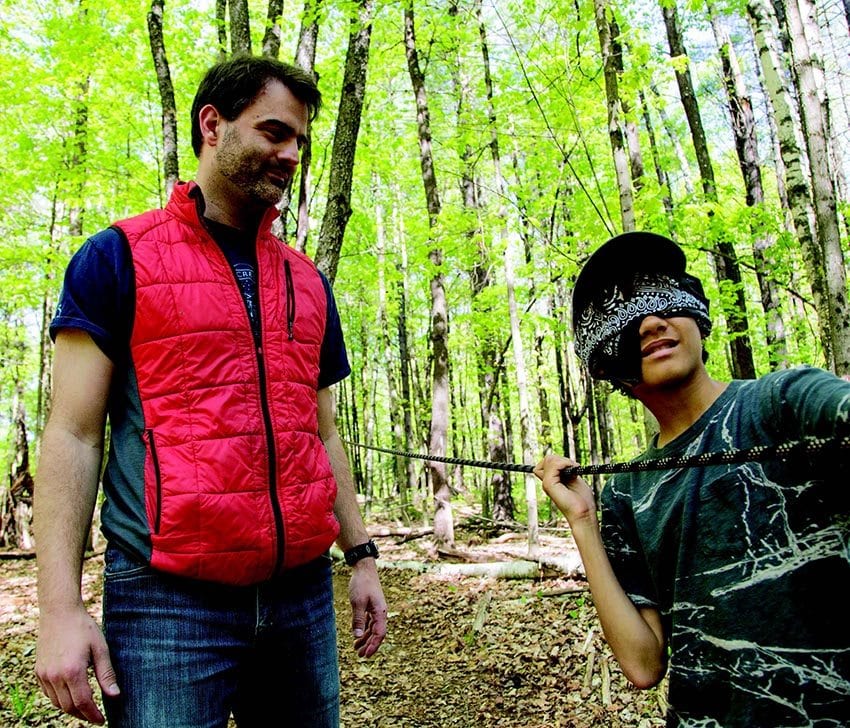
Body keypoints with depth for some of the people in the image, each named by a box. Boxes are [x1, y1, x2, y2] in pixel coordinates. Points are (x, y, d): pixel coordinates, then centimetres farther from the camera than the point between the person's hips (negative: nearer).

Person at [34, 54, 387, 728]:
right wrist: (60, 607, -11)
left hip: (302, 592, 5)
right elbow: (73, 435, -5)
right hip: (169, 598, -4)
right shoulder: (119, 257, 0)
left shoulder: (309, 281, 13)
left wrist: (362, 556, 12)